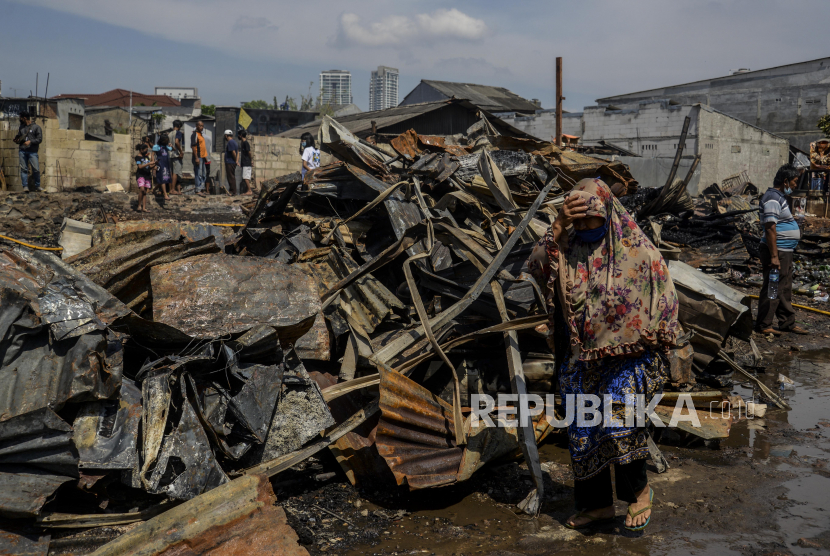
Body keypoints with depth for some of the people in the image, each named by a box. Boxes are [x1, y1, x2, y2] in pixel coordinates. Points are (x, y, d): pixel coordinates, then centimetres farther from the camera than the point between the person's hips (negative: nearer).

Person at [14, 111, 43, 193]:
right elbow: (19, 137, 26)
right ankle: (25, 186, 1)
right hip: (22, 151, 4)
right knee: (23, 169, 0)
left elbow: (40, 139, -3)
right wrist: (16, 140, 3)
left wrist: (30, 141, -15)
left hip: (32, 151, -4)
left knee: (36, 169, -9)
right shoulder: (21, 127, 18)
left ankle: (37, 185, 7)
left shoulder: (36, 127, 3)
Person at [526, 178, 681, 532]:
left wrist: (659, 342, -3)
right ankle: (598, 504, 26)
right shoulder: (568, 249, 3)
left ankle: (639, 491, 10)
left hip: (627, 358, -4)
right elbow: (536, 265, -11)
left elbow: (664, 297, 0)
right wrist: (559, 226, -16)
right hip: (580, 361, 5)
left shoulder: (637, 251, -6)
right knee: (582, 434, 9)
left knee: (618, 426, -17)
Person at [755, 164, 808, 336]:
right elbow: (770, 229, -24)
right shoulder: (773, 199, -18)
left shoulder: (779, 197, 15)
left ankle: (787, 323, 25)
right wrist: (774, 256, -26)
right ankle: (764, 326, 3)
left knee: (785, 289, 16)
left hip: (785, 251, 11)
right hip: (777, 251, -11)